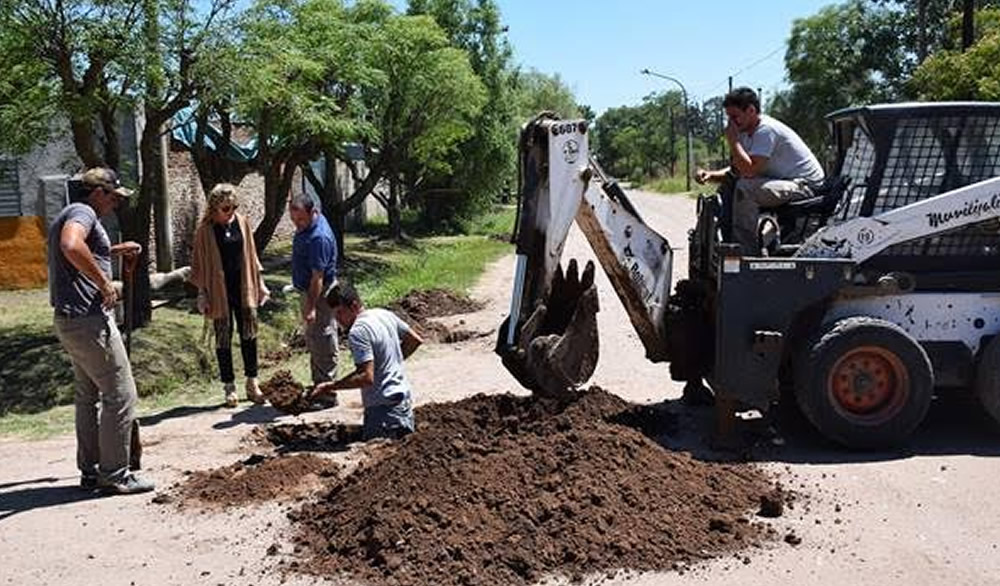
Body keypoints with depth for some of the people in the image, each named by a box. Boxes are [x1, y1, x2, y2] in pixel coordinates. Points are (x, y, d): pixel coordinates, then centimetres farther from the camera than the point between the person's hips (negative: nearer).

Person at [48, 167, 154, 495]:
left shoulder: (68, 215, 21)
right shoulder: (82, 212, -12)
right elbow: (72, 247, -34)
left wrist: (114, 251, 33)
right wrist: (105, 283, -25)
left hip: (69, 320, 11)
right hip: (88, 320, -11)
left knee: (89, 396, 17)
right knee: (120, 395, -4)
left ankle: (90, 471, 24)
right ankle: (115, 476, 2)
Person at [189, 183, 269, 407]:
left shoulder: (242, 223, 2)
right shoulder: (205, 230, -7)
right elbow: (200, 263, -4)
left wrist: (260, 284, 11)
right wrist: (203, 295, -7)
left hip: (243, 288, 3)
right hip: (219, 292, -3)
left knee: (249, 335, 6)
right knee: (223, 339, 5)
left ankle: (252, 383, 17)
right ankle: (229, 387, 14)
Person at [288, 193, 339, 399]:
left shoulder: (319, 237, -28)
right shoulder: (306, 225, 1)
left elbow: (318, 277, -28)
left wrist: (311, 307, -28)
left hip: (320, 294, -10)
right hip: (307, 291, 10)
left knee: (323, 345, -2)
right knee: (313, 342, 19)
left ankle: (328, 395, 6)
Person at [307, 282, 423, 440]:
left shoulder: (357, 332, -20)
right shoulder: (385, 314, 6)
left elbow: (366, 377, -27)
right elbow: (415, 340, 15)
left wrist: (330, 387, -22)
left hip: (384, 406, -9)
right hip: (403, 396, 9)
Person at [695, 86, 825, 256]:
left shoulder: (767, 129, -20)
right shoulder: (747, 132, 9)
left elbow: (749, 170, -29)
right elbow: (737, 170, 13)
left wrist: (733, 140, -20)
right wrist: (710, 175, -5)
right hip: (782, 181, 10)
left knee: (745, 188, -29)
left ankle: (746, 252, -21)